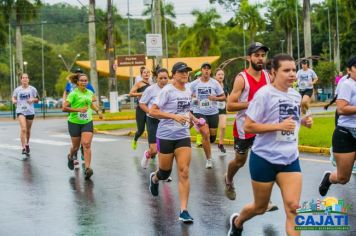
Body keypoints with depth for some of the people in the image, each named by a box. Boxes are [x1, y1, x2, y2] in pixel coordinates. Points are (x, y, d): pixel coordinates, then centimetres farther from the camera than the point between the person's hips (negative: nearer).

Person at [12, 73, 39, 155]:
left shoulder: (32, 89, 1)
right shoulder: (17, 89, 1)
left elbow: (37, 99, 9)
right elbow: (14, 97, 14)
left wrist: (33, 99, -12)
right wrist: (14, 101, -7)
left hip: (30, 111, 2)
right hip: (20, 111, -2)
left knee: (28, 130, 13)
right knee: (23, 129, -18)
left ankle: (27, 144, 38)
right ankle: (23, 147, -17)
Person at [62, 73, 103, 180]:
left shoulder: (90, 93, 5)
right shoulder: (73, 94, -12)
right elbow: (64, 108, -18)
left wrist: (98, 110, 13)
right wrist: (78, 109, -24)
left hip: (87, 122, 3)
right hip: (74, 123, -3)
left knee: (87, 145, -14)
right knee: (76, 146, 10)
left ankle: (87, 168, -18)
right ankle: (70, 157, 45)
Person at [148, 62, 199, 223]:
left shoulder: (188, 92, 7)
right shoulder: (167, 90, -12)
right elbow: (152, 111, -16)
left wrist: (193, 119, 8)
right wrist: (174, 116, -23)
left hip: (183, 136, 4)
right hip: (166, 136, -4)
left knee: (184, 172, -7)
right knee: (165, 173, 10)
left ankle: (184, 211, -5)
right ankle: (154, 178, 48)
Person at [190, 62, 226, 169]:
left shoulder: (215, 83, -3)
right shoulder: (194, 84, -3)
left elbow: (223, 97, 2)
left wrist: (215, 98, -19)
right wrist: (193, 99, -14)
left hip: (213, 113, 2)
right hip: (199, 112, -2)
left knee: (212, 137, 8)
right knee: (206, 134, -16)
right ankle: (209, 159, -1)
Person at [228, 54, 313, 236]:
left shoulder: (296, 95, 6)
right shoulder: (264, 94, -14)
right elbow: (248, 126, -16)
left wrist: (303, 121, 0)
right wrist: (279, 126, -24)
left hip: (290, 159, 5)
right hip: (264, 159, -5)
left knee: (293, 207, -8)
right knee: (260, 207, 13)